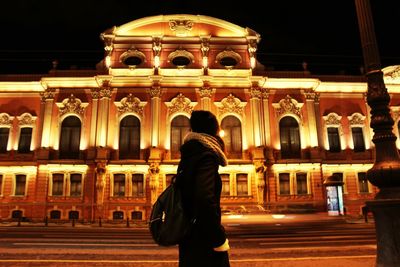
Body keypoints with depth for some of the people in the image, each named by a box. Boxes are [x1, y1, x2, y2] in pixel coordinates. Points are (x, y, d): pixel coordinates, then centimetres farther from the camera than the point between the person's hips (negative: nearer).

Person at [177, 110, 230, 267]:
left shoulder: (189, 156, 8)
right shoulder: (206, 156, -17)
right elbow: (205, 199, -30)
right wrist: (220, 239, -19)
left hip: (189, 236, 8)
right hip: (203, 239, -8)